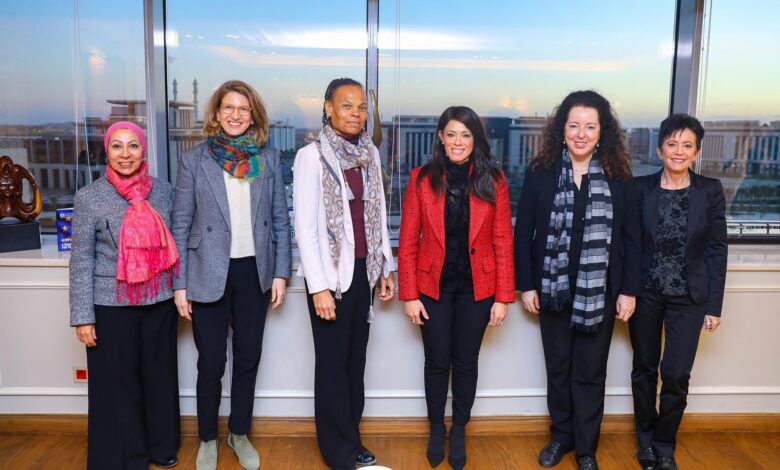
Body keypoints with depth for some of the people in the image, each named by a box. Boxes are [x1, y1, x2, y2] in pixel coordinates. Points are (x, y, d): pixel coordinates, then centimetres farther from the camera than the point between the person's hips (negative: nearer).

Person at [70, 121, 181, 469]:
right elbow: (81, 260, -5)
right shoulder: (89, 198, -5)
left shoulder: (163, 191, 2)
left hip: (160, 303, 3)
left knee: (159, 376, 14)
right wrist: (83, 316, -7)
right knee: (116, 383, 8)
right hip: (111, 306, -3)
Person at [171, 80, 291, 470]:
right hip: (209, 275, -2)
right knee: (211, 363, 7)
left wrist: (280, 273, 1)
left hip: (254, 273, 2)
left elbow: (280, 219, 5)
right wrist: (180, 284, -4)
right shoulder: (194, 160, -2)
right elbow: (180, 224, -2)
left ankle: (239, 434, 32)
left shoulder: (268, 159, 3)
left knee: (248, 358, 12)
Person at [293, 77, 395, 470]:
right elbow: (305, 227, -13)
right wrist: (319, 286, -16)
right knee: (332, 363, 6)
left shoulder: (370, 154, 7)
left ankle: (351, 438, 30)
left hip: (363, 270, 5)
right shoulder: (311, 156, -10)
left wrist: (386, 267, 11)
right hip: (331, 273, -5)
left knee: (356, 358, 14)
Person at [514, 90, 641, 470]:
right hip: (553, 288, 1)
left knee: (590, 372, 10)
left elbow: (631, 237, 0)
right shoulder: (540, 173, -3)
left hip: (600, 291, 0)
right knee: (558, 367, 14)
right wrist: (526, 285, -4)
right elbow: (524, 232, -1)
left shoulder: (619, 175, -2)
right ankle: (561, 435, 33)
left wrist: (629, 290, -3)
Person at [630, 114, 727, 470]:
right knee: (645, 368, 12)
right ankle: (646, 439, 32)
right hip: (645, 293, 0)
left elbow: (717, 250, -1)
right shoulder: (641, 187, -3)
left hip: (688, 297, 0)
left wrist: (714, 305, -3)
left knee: (676, 374, -1)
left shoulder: (710, 191, -1)